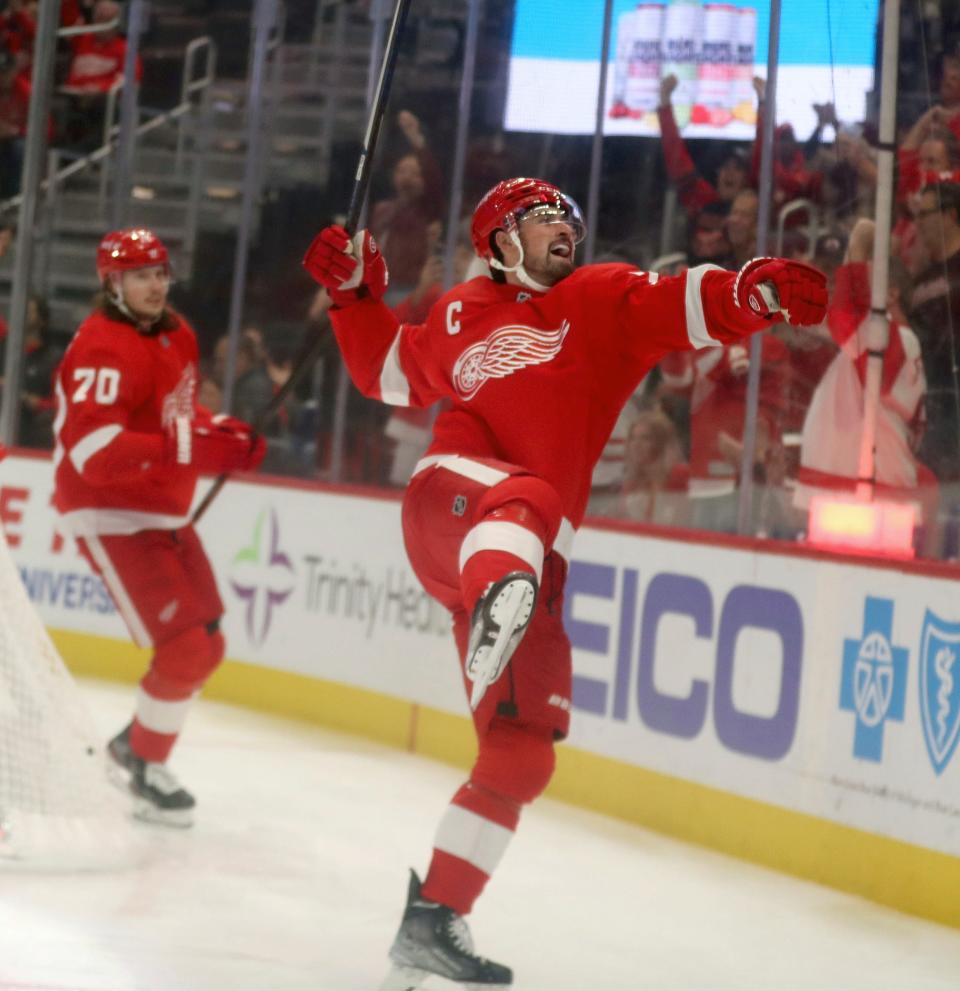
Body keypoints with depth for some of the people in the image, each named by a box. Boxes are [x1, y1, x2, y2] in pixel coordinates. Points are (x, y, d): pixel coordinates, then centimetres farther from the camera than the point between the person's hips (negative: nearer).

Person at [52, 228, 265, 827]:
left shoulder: (177, 335, 8)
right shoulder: (105, 347, -22)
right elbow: (94, 447, -34)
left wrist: (222, 432, 2)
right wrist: (191, 452, -42)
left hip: (165, 513, 10)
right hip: (112, 515, -10)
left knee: (206, 645, 16)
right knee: (186, 650, -15)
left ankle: (137, 744, 33)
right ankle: (143, 770, 4)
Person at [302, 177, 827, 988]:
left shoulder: (606, 299, 13)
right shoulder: (462, 317, 16)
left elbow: (686, 305, -5)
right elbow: (387, 372, 32)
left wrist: (757, 289, -24)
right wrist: (355, 294, 22)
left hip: (531, 558, 3)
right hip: (448, 503, -3)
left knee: (522, 752, -1)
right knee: (526, 501, -40)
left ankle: (433, 918, 7)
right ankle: (495, 616, -71)